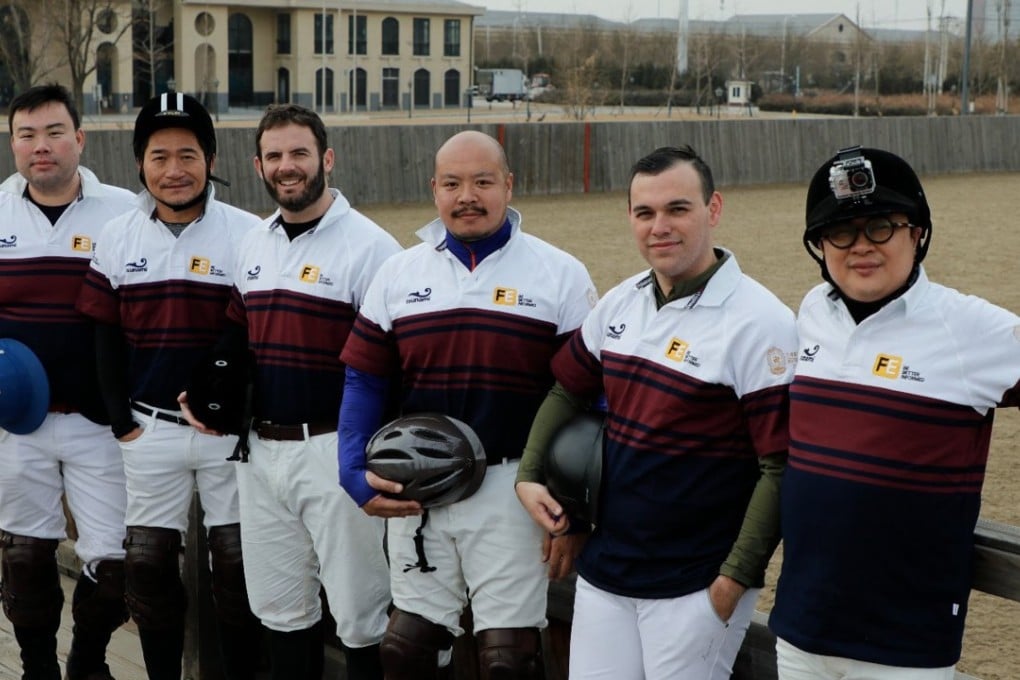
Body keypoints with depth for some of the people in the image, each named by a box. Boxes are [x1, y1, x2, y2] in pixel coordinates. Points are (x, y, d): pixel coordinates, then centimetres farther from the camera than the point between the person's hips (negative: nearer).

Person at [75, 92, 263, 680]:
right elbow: (106, 338, 7)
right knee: (149, 565, 9)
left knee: (238, 565, 5)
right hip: (150, 429, 3)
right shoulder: (117, 238, 4)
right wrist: (122, 422, 1)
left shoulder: (248, 234, -7)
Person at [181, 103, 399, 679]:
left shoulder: (369, 246, -10)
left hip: (335, 452, -7)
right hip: (261, 449, 7)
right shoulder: (254, 246, 13)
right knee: (281, 609, 16)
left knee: (360, 614, 1)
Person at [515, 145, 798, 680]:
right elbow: (568, 390, 20)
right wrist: (529, 474, 7)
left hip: (695, 589, -6)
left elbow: (781, 467, -16)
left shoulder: (759, 322, -14)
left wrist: (736, 578, -16)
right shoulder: (620, 304, 5)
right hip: (602, 573, 6)